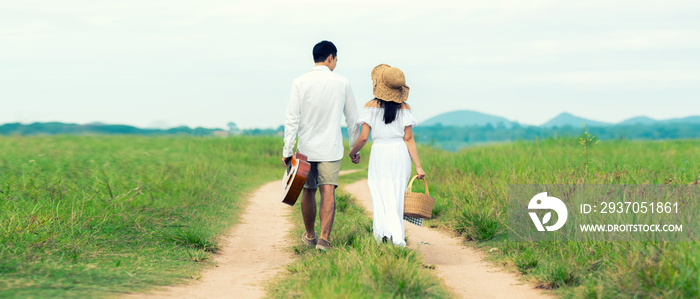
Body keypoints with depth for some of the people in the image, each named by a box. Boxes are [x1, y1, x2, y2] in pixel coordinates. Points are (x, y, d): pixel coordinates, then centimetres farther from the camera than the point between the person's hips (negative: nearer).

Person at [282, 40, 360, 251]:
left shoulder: (300, 83, -5)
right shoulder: (342, 83, -1)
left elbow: (292, 119, -8)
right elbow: (352, 119, 6)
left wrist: (287, 150, -4)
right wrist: (355, 148, 17)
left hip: (306, 148, 1)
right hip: (331, 148, -1)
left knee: (308, 191, 14)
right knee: (328, 191, -5)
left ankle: (310, 235, 30)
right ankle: (324, 238, -19)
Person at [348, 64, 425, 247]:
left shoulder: (371, 106, -5)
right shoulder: (404, 107, 2)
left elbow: (363, 137, -7)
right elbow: (409, 139, -2)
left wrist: (353, 152, 12)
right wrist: (418, 165, 0)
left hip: (380, 152, -2)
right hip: (401, 154, 2)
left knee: (381, 197, 1)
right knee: (397, 197, 12)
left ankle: (385, 233, -20)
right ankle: (396, 236, 16)